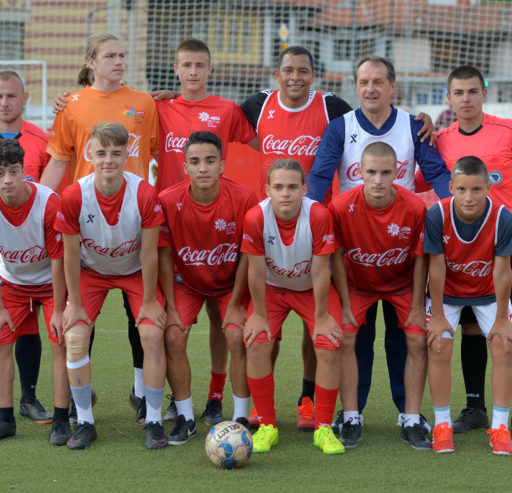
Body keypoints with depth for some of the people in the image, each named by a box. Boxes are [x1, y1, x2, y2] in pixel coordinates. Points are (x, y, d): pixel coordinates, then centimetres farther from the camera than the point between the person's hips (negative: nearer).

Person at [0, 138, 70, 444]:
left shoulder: (49, 204, -29)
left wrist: (58, 311, -17)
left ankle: (62, 420, -4)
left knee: (61, 344, -12)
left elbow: (58, 260, -21)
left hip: (51, 281, -3)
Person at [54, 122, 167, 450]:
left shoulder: (145, 194, -28)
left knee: (153, 335, -15)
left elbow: (149, 253, -18)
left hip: (136, 271, -1)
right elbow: (71, 254, -15)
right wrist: (75, 304, -10)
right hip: (91, 271, 1)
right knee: (75, 337, -13)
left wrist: (149, 301, -12)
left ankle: (154, 422, -2)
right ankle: (85, 423, 0)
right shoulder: (73, 197, -27)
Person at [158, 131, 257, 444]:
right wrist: (171, 308, -10)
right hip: (187, 282, 1)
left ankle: (241, 418, -3)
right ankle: (186, 418, 0)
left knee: (238, 337, -18)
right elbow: (165, 256, -10)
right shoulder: (169, 201, -22)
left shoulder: (244, 198, -24)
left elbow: (247, 255, -13)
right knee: (173, 337, -15)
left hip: (230, 283, -1)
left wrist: (235, 305, -10)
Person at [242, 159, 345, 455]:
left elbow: (320, 272, -21)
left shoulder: (319, 216, -29)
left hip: (312, 289, -1)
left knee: (329, 347, -18)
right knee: (257, 344, -19)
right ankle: (267, 426, -3)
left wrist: (321, 317, -14)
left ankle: (324, 428, -3)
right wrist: (259, 316, -9)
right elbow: (256, 271, -15)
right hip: (272, 288, 1)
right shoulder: (256, 218, -26)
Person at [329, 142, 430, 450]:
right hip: (357, 281, 0)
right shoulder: (342, 207, -27)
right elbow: (337, 257, -13)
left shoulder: (415, 208, -26)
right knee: (345, 338, -16)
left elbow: (420, 258, -12)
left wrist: (417, 306, -9)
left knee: (418, 341, -11)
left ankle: (412, 423, -2)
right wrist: (344, 304, -11)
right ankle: (352, 421, -7)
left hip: (402, 283, 0)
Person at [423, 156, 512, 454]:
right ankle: (442, 425, -1)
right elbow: (436, 267, -20)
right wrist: (438, 316, -14)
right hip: (447, 291, 0)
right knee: (439, 346, -15)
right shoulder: (437, 216, -29)